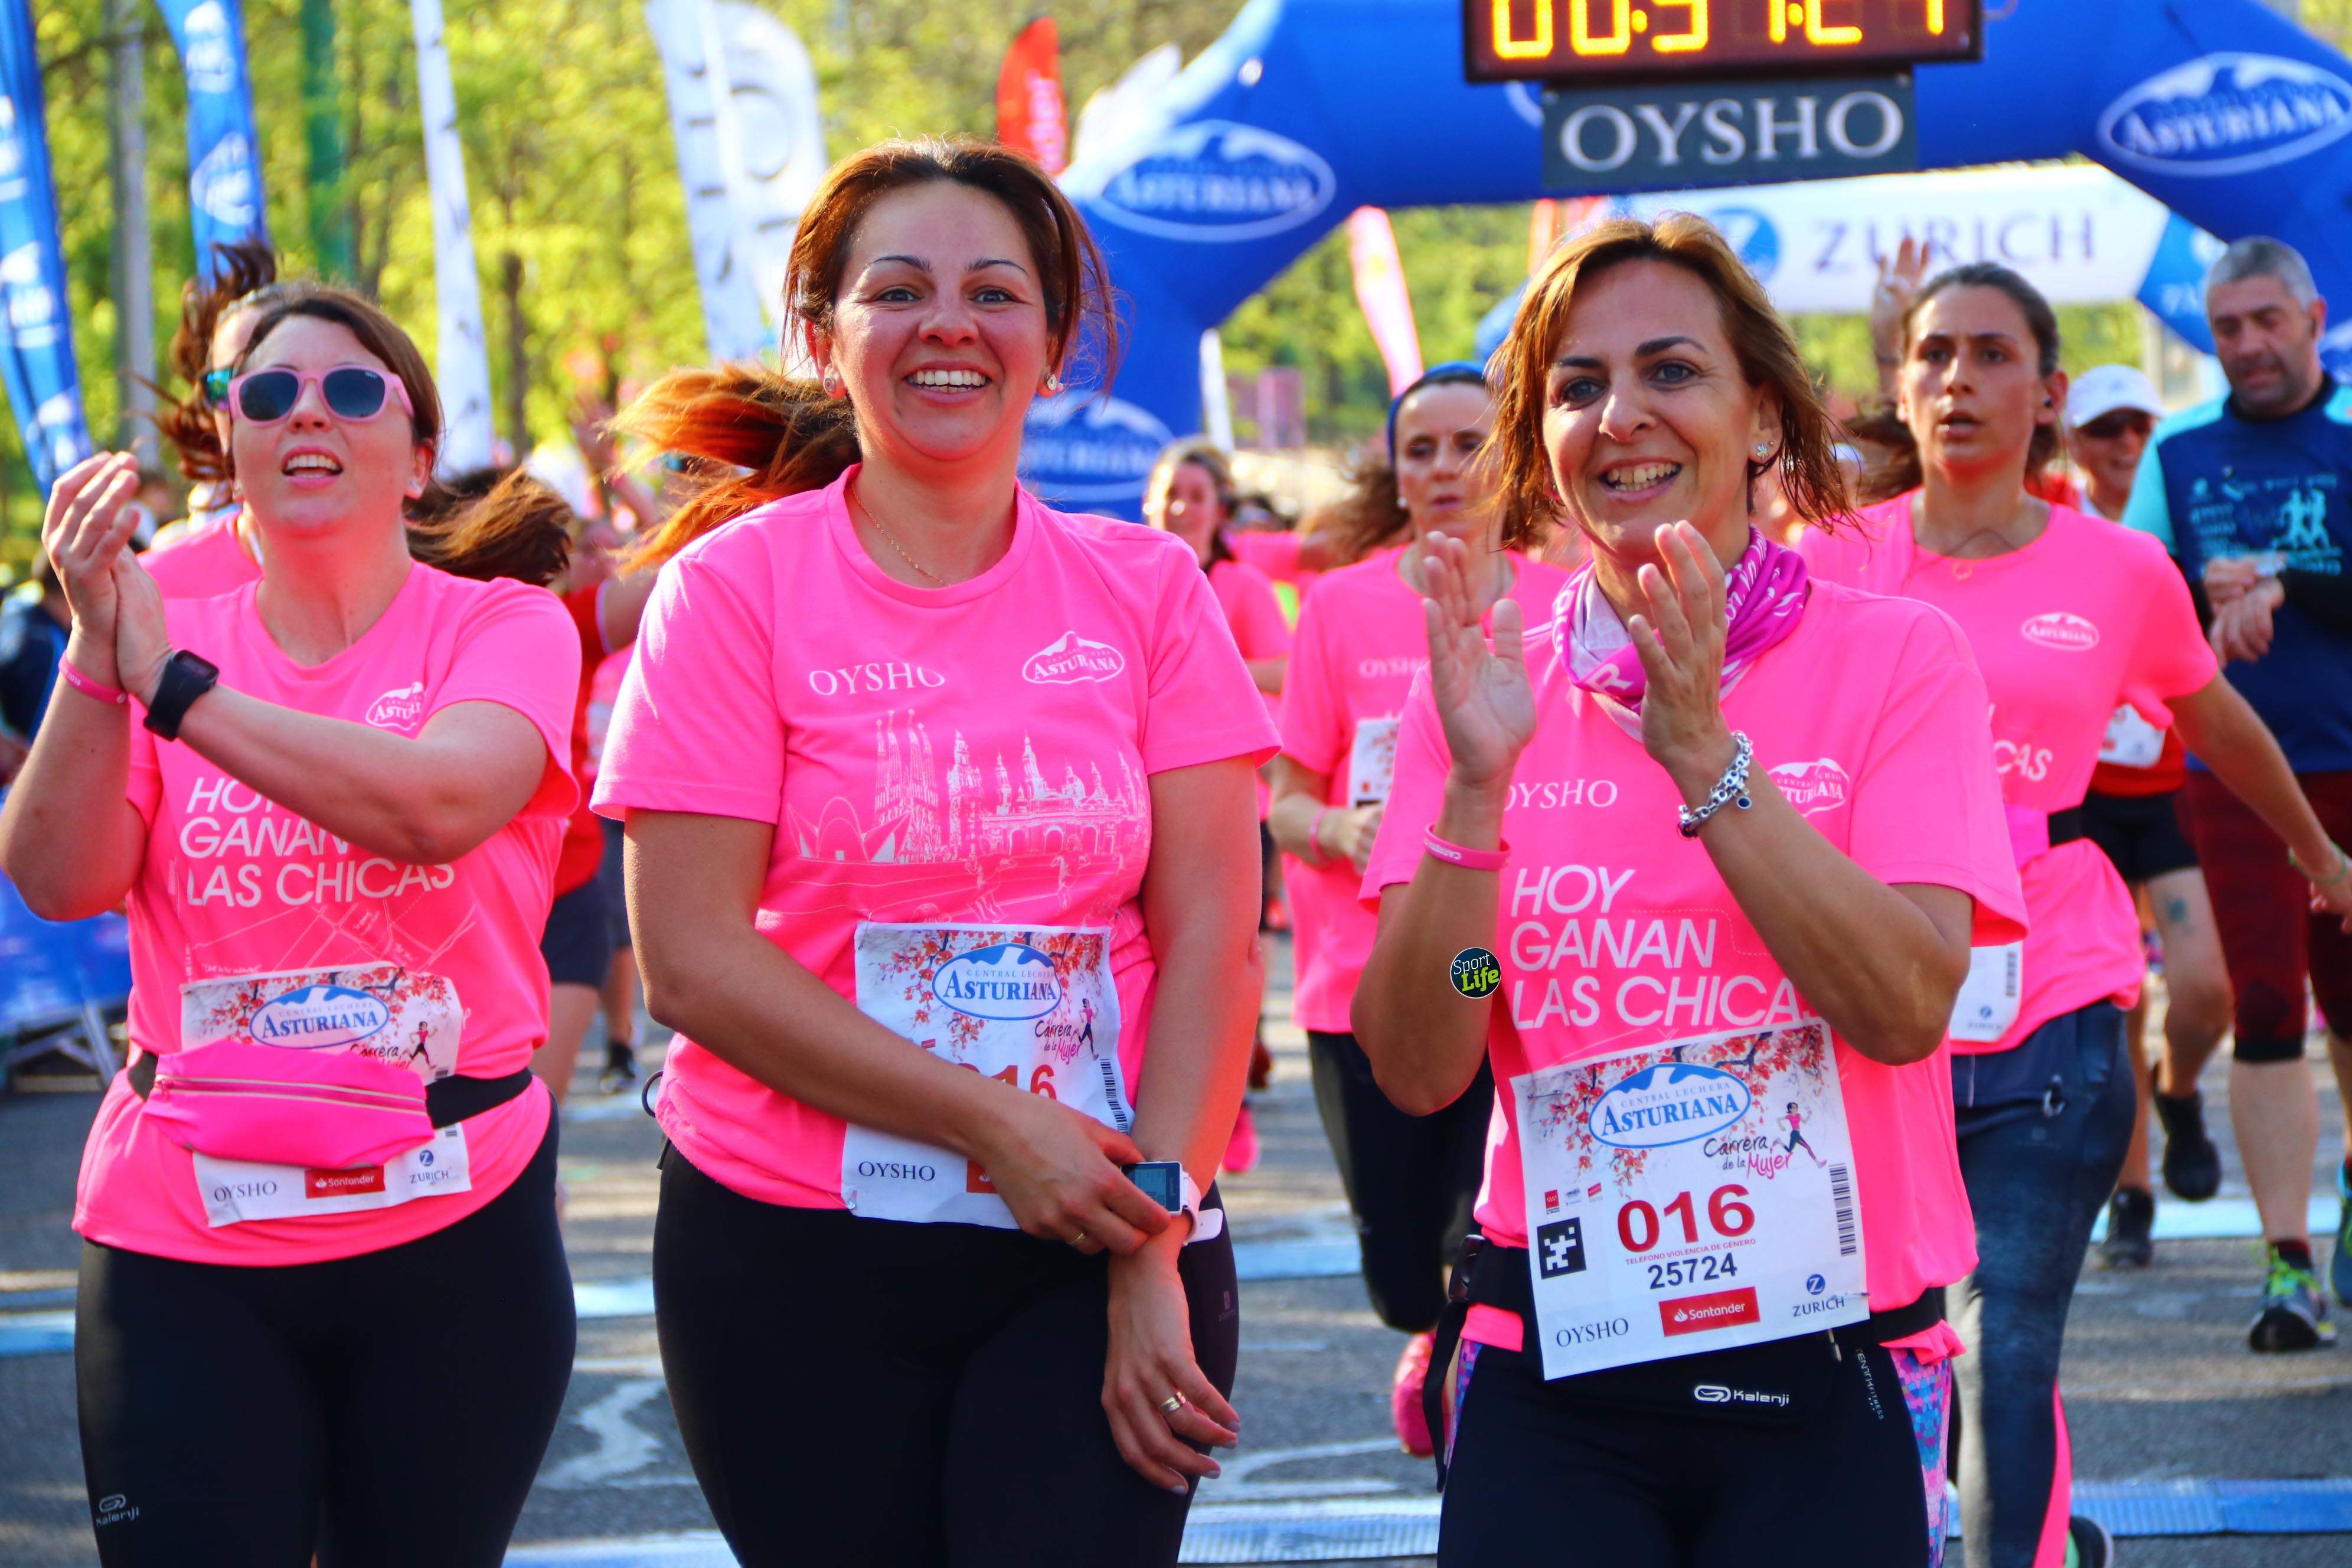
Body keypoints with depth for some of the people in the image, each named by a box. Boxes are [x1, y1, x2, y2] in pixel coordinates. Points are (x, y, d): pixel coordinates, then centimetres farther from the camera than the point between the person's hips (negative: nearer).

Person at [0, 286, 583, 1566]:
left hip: (450, 1232, -1)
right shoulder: (162, 637, 6)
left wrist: (170, 686, -18)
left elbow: (439, 804, -23)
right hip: (185, 1248, 1)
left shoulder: (504, 628, -2)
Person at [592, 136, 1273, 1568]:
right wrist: (995, 1127, -14)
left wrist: (1158, 1246, -11)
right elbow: (694, 962, -9)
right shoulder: (736, 588, -2)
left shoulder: (1148, 592, 4)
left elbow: (1208, 938, -1)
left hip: (1098, 1238, 1)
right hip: (798, 1250, -1)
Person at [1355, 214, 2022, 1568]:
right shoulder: (1491, 685, 3)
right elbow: (1417, 1073, -5)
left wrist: (1704, 752, -21)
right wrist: (1478, 784, -17)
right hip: (1553, 1374, 2)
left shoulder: (1895, 658, -2)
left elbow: (1909, 1009, -15)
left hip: (1831, 1369, -1)